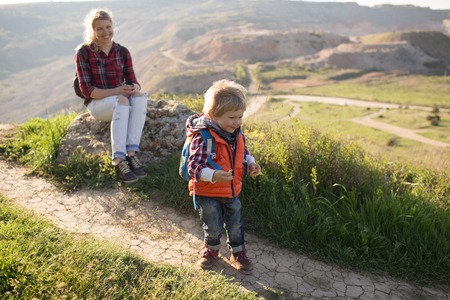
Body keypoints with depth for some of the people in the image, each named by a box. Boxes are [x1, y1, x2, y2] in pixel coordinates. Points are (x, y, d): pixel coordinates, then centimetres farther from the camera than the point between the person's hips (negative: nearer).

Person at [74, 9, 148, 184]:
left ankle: (131, 153, -35)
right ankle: (118, 161, -41)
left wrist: (134, 88, -22)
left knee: (140, 97, -30)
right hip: (98, 103, -4)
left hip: (121, 100, 4)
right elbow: (86, 89, -12)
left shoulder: (122, 52, 4)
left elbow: (133, 82, 4)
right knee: (122, 102, -36)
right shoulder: (84, 52, -7)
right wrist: (116, 91, -26)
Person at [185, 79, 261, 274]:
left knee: (235, 225, 18)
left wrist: (251, 164, -6)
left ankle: (238, 253, 41)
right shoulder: (203, 137, -28)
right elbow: (194, 167, -33)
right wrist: (213, 176, -49)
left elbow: (243, 152, 14)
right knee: (213, 227, 12)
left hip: (233, 191, 6)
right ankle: (211, 249, 43)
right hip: (208, 193, -5)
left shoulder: (237, 134, -5)